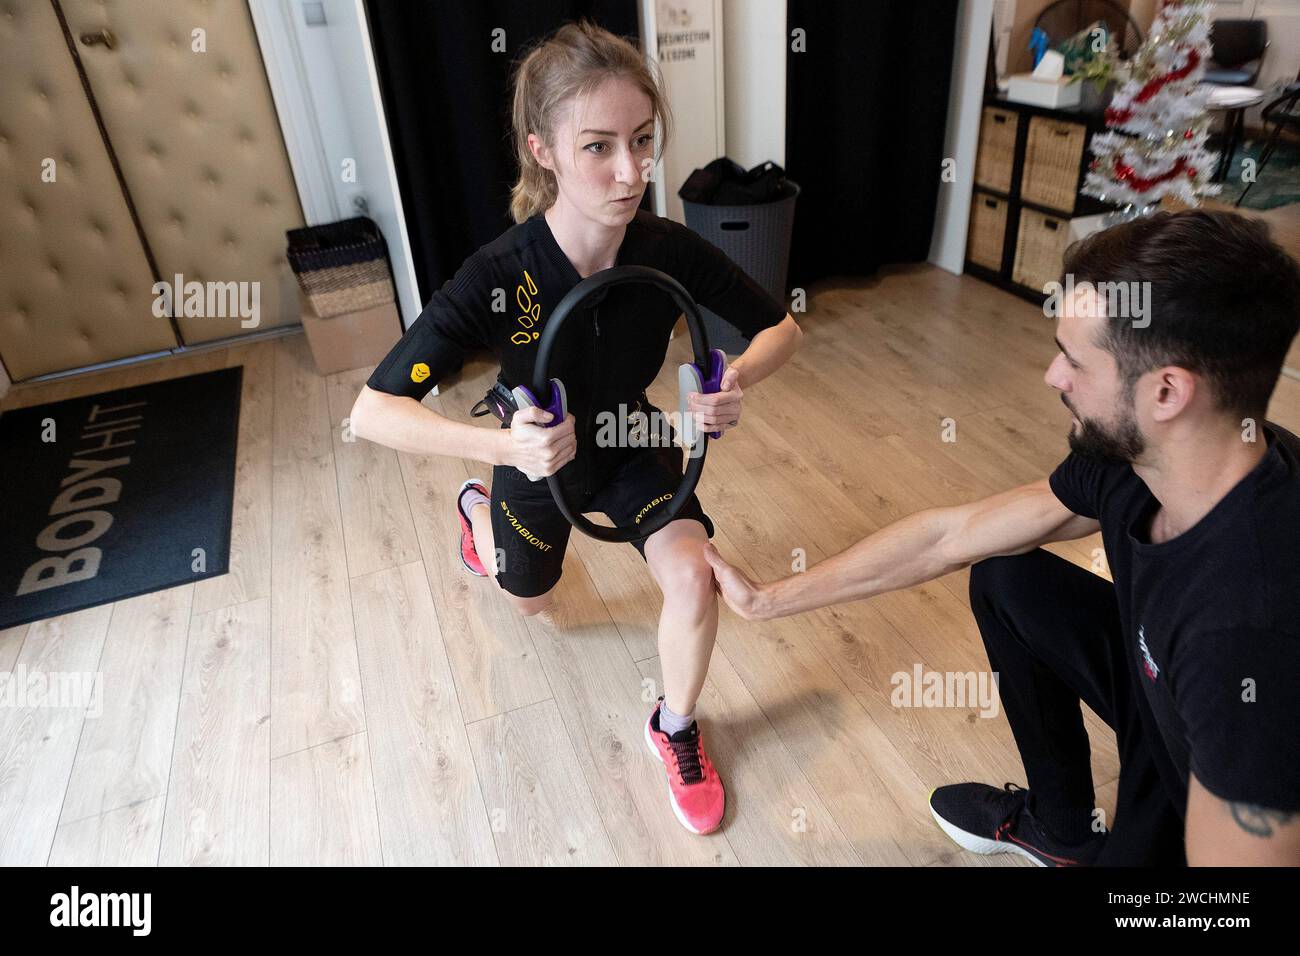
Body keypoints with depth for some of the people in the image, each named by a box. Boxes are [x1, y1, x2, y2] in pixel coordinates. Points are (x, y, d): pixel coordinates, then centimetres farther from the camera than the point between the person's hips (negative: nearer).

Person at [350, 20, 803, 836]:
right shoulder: (496, 278, -36)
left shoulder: (672, 251, -28)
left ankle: (675, 732, 11)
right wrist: (499, 445, -53)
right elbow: (373, 409, -36)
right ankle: (478, 509, 60)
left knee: (692, 578, -21)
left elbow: (782, 328, -15)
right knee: (531, 600, 25)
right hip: (539, 460, -1)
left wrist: (738, 382, -38)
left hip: (633, 444, 1)